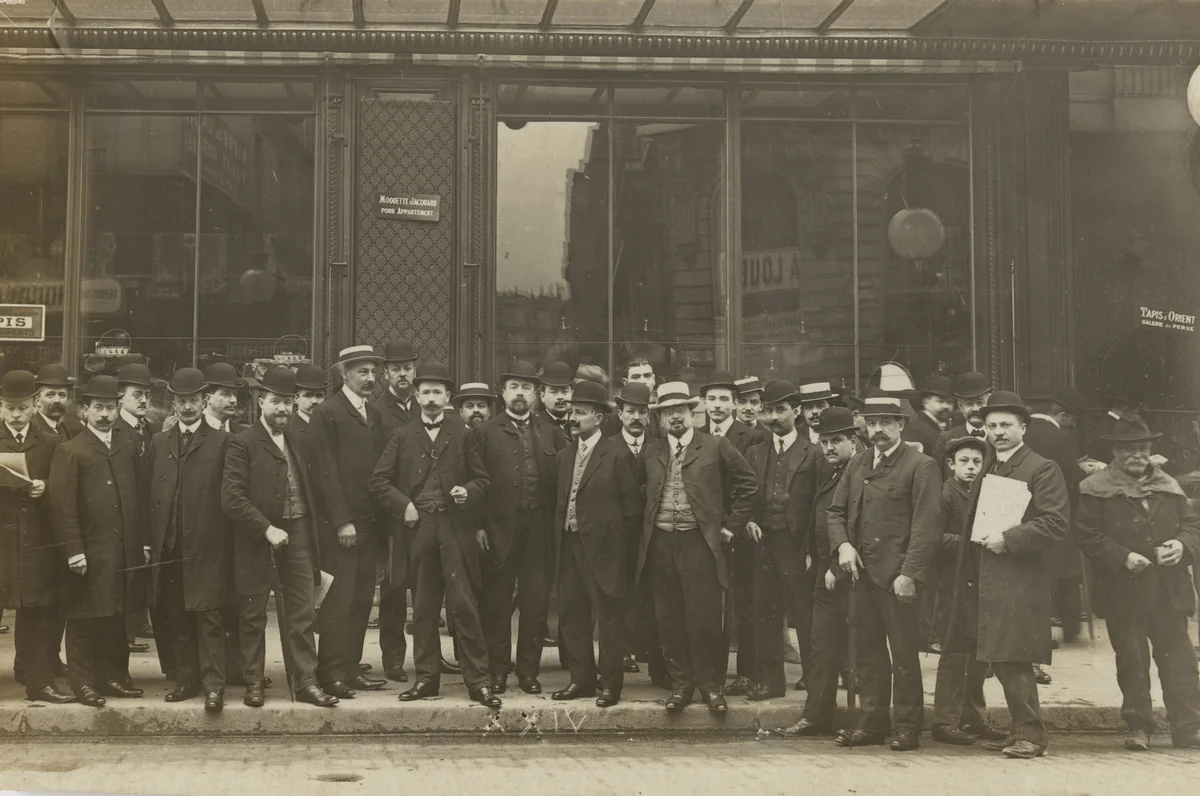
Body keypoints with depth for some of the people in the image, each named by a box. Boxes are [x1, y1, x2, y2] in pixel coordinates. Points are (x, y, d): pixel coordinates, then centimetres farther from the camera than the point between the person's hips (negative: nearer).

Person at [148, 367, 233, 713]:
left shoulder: (221, 442, 2)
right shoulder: (159, 442, 14)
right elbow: (150, 492, 10)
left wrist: (227, 541, -8)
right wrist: (149, 540, 2)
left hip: (206, 547, -4)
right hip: (168, 547, 4)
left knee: (209, 617, -5)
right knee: (177, 619, 8)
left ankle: (213, 684, -2)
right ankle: (186, 679, 17)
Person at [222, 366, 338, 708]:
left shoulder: (300, 442, 12)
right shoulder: (243, 443, -6)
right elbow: (232, 498, -13)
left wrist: (313, 535, 8)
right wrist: (267, 529, -17)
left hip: (298, 538, 5)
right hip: (256, 542, -4)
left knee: (303, 614, 4)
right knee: (252, 616, 6)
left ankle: (305, 682, 10)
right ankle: (253, 683, 17)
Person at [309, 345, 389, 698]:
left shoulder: (375, 416, 17)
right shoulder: (327, 414, -5)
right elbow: (325, 472, -11)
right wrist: (341, 521, -15)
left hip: (369, 523, 7)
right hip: (338, 525, -7)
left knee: (361, 600, 7)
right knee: (339, 599, -6)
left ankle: (351, 668, 13)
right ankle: (331, 673, -1)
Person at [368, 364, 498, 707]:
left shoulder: (462, 434, 8)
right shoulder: (402, 437, 10)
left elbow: (482, 479, 11)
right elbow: (378, 481, 7)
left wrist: (469, 492, -10)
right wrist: (403, 505, -5)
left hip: (455, 528, -2)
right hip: (416, 528, 2)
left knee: (464, 605, -6)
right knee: (423, 609, 7)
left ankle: (478, 680, -1)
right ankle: (426, 678, 15)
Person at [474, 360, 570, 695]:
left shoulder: (551, 431, 10)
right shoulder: (486, 432, 4)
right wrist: (478, 526, -8)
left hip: (539, 530, 2)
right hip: (499, 528, -2)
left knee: (535, 603, 5)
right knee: (496, 603, 4)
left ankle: (529, 670, 15)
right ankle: (498, 670, 13)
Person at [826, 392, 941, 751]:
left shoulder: (920, 466, -5)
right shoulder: (857, 464, 15)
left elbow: (927, 526, -11)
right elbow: (836, 511, 18)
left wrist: (909, 574, -17)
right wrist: (842, 544, -1)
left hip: (897, 577, -6)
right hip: (862, 573, 6)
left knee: (904, 654, 0)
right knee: (869, 653, 11)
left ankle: (908, 728, 9)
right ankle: (872, 723, 20)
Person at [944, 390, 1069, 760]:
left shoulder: (1042, 470, -6)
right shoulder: (987, 470, 19)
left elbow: (1055, 524, -14)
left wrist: (1007, 538, -19)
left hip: (1019, 584, -8)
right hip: (986, 583, 8)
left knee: (1014, 660, -8)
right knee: (1002, 662, 11)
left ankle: (1031, 734, 1)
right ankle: (1020, 730, 21)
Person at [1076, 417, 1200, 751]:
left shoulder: (1169, 487, 13)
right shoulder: (1096, 490, -1)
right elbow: (1089, 535, -7)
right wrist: (1123, 557, -17)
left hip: (1170, 589, 3)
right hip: (1124, 591, -3)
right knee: (1131, 660, 4)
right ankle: (1138, 726, 14)